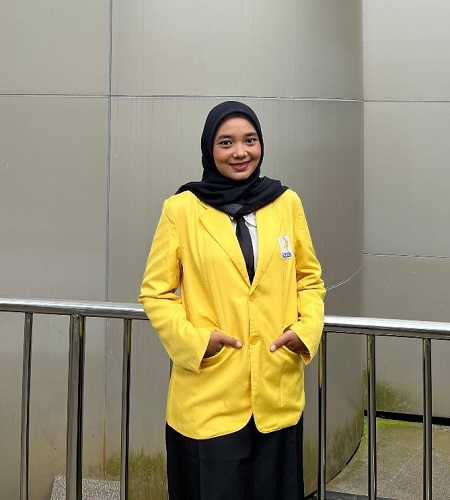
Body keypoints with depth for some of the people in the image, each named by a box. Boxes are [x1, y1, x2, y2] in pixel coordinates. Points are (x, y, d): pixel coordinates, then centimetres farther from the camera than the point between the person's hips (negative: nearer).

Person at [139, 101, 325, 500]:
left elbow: (310, 278, 12)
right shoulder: (181, 209, -4)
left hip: (278, 393, 3)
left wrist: (307, 329, -5)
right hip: (208, 397, -2)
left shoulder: (287, 203, 4)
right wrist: (194, 340, -14)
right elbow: (155, 292, 0)